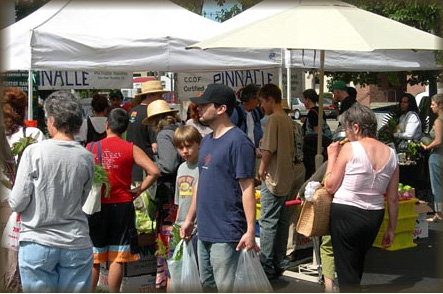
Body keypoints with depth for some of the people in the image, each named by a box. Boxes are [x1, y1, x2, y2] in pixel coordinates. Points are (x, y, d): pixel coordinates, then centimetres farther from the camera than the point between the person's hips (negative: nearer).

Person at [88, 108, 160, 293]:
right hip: (122, 206, -1)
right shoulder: (131, 149, -2)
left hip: (97, 206, 1)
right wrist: (138, 190, 0)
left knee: (93, 259, 11)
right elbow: (154, 171, -10)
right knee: (117, 259, 6)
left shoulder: (91, 148, 0)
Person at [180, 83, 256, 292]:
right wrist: (189, 219, 19)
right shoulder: (206, 141, 13)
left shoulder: (238, 142, -14)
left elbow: (247, 188, -16)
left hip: (226, 234, -9)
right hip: (205, 231, 9)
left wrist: (250, 230, -20)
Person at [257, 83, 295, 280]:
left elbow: (269, 148, -19)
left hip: (273, 177, -9)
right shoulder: (287, 119, 12)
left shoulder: (273, 119, -15)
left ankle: (266, 266, -2)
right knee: (282, 221, 13)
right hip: (286, 177, 9)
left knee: (268, 222, -5)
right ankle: (280, 263, 20)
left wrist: (262, 167, -5)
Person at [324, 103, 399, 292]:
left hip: (345, 214, -5)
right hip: (375, 216, 5)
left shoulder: (349, 149, -15)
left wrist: (332, 156, 0)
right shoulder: (390, 154, 0)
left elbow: (330, 187, -10)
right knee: (358, 264, 26)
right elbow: (393, 198, 3)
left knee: (346, 270, 5)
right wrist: (391, 228, 13)